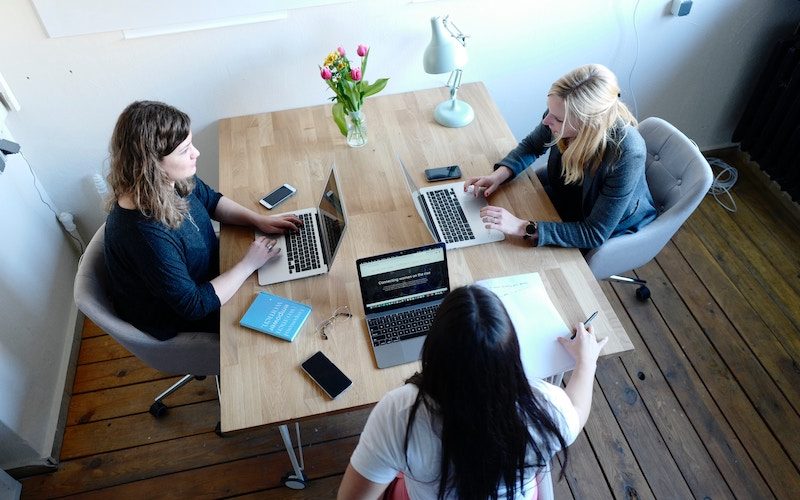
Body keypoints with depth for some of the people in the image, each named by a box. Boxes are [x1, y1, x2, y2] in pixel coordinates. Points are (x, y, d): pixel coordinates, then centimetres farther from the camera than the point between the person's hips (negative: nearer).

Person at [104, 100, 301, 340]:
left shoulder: (172, 179, -18)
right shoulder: (144, 233, -41)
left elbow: (212, 200, 5)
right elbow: (194, 305, -33)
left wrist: (258, 219, -9)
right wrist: (249, 264, -26)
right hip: (176, 319, -7)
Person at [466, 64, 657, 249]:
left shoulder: (626, 154, -39)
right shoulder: (563, 113, -25)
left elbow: (595, 234, -35)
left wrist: (524, 228, -43)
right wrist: (499, 175, -21)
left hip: (613, 227, -5)